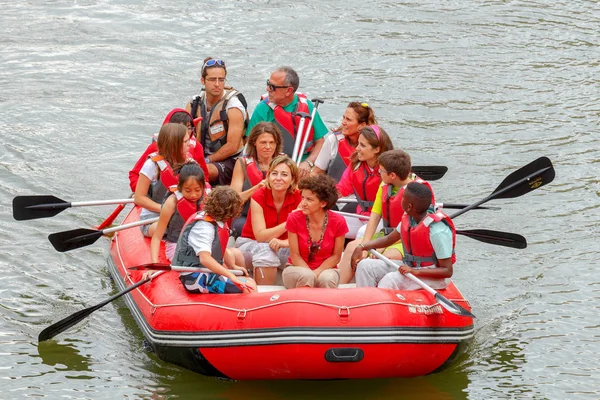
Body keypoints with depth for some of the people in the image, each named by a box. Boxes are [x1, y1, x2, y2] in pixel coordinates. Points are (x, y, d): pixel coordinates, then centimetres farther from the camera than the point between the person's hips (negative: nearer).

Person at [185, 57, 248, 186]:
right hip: (202, 157, 5)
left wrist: (206, 161, -15)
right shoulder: (194, 104, 5)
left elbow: (232, 147, -16)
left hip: (229, 161, -5)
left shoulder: (233, 106, -12)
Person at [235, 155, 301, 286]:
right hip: (250, 244, -2)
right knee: (266, 251, -36)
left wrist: (285, 243, -35)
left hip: (282, 247, 2)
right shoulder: (258, 197, -14)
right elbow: (261, 236, -20)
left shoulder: (298, 198, -8)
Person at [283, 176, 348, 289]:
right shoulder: (294, 219, -11)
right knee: (305, 277, -36)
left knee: (327, 279, -35)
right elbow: (295, 256, -7)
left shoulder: (338, 222, -11)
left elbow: (336, 256, -3)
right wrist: (310, 273, -23)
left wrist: (317, 273, -18)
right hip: (297, 268, 0)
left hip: (325, 269, 1)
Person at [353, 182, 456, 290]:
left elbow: (448, 271, -23)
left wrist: (414, 271, -32)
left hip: (432, 277, -8)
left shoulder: (438, 231, -26)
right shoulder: (408, 219, -2)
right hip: (410, 267, 9)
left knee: (390, 280, -32)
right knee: (366, 266, -4)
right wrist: (362, 247, 3)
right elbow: (389, 239, 16)